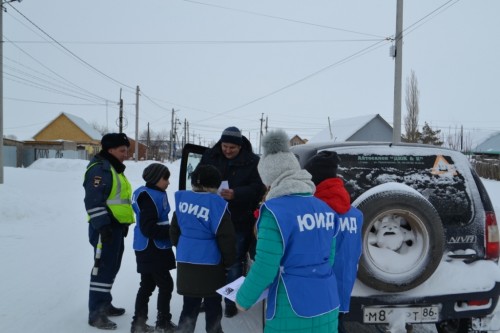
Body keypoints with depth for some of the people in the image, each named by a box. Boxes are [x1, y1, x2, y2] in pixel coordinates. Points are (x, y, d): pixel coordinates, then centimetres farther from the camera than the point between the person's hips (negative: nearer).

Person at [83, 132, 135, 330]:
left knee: (111, 267, 17)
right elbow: (93, 201, -21)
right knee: (103, 268, -8)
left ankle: (104, 304, 29)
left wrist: (123, 224, 25)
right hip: (106, 227, -10)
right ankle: (96, 313, -1)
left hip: (116, 226, 10)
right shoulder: (100, 169, -13)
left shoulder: (115, 169, 19)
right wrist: (102, 225, -24)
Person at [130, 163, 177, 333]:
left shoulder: (155, 194, 10)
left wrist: (169, 229, 4)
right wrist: (172, 231, -21)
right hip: (151, 250, -10)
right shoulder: (149, 197, -21)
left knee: (148, 285, 17)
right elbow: (148, 228, -25)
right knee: (166, 284, 1)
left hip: (151, 249, 10)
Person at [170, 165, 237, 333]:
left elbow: (174, 231, 11)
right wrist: (229, 262, 3)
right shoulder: (217, 204, -14)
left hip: (185, 262, 5)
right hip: (210, 265, -4)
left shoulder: (182, 200, 1)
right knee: (213, 304, 13)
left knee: (190, 305, 16)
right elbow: (226, 237, -12)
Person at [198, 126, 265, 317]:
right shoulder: (210, 157, 1)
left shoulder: (252, 162, -7)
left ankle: (231, 301, 22)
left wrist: (236, 194, -27)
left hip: (239, 222, -3)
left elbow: (258, 188, -12)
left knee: (234, 263, 7)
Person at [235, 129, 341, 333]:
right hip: (327, 305, 6)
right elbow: (328, 259, 11)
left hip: (292, 310, -6)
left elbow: (264, 269, -16)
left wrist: (243, 299, 0)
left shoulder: (275, 211, -16)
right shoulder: (325, 209, 4)